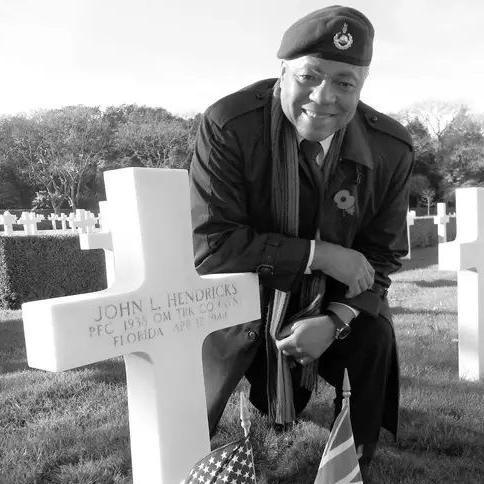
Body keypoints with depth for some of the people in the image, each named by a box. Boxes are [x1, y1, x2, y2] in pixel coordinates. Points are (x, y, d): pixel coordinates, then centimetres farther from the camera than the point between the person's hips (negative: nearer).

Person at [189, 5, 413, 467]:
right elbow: (210, 244, -26)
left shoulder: (392, 148, -14)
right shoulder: (227, 125, -25)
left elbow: (381, 256, -6)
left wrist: (336, 320, -25)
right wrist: (320, 254, -29)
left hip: (332, 309, 3)